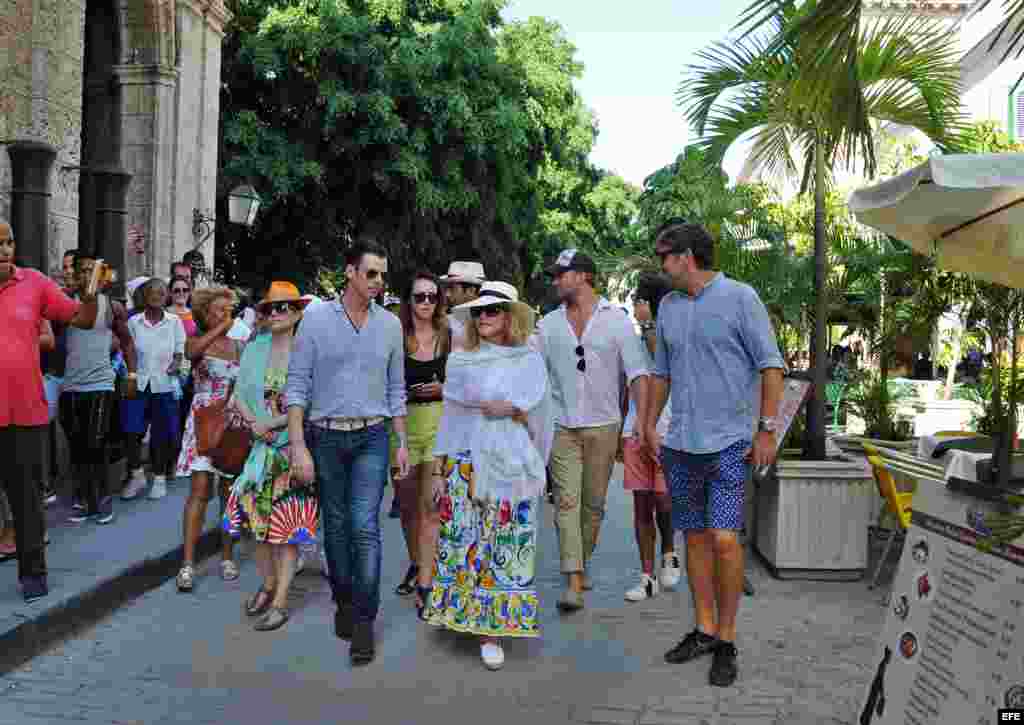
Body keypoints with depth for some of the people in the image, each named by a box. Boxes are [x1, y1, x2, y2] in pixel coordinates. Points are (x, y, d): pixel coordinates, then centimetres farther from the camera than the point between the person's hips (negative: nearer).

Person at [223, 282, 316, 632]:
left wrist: (272, 423, -15)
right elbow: (239, 395, 9)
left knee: (288, 523, 0)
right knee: (257, 516, 12)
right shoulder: (254, 348, 7)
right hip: (262, 445, 5)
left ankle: (281, 601, 10)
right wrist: (254, 424, -8)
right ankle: (268, 584, 33)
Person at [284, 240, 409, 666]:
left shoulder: (390, 324, 4)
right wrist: (298, 446, -11)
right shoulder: (317, 317, -3)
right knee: (335, 526, 10)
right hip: (325, 436, 0)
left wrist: (402, 443, 7)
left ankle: (364, 621, -1)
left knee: (364, 526, -9)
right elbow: (297, 384, -5)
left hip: (371, 438, 0)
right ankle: (343, 602, 29)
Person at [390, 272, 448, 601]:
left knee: (431, 505, -5)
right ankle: (415, 564, 36)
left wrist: (443, 388, -8)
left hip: (439, 422, -1)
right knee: (406, 503, 13)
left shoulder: (448, 336, 3)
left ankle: (425, 581, 0)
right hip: (402, 423, 1)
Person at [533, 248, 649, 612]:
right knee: (567, 501, -7)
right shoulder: (549, 323, 7)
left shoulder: (616, 320, 0)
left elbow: (637, 371, -4)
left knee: (593, 504, 9)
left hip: (603, 426, -1)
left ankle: (582, 564, 30)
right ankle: (574, 581, -8)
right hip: (562, 427, 1)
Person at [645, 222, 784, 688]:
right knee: (694, 537, 11)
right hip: (680, 444, 6)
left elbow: (770, 366, -6)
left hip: (729, 443, -6)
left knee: (724, 538, -10)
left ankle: (726, 640, 5)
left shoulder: (739, 298, -5)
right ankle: (704, 629, 23)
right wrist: (650, 425, 15)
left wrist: (767, 429, -10)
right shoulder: (668, 306, 12)